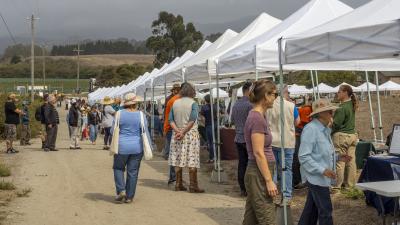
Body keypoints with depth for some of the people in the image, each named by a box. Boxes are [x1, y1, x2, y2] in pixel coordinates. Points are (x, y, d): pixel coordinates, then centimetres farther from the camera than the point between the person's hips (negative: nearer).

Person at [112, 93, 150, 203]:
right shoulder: (141, 115, -5)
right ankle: (129, 196, 12)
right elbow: (145, 133, -3)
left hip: (122, 147, -1)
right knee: (133, 172, 8)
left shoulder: (119, 114, -6)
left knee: (118, 168, 18)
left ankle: (121, 190, 3)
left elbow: (113, 131, -1)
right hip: (137, 147, 1)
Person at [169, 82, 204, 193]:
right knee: (192, 160, -1)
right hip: (191, 134, -4)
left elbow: (171, 120, 1)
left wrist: (177, 130, -7)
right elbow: (192, 120, -17)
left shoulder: (175, 103, 8)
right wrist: (183, 132, -14)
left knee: (178, 159, 9)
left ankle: (178, 184, 14)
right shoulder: (193, 103, -6)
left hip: (177, 135, 5)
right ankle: (193, 186, -1)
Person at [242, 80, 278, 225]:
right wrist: (269, 180, -19)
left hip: (256, 174, 10)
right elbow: (258, 153, -20)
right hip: (259, 175, -10)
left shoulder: (259, 116, 12)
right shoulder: (257, 119, -17)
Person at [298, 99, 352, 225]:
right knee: (325, 210, -4)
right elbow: (303, 157, -22)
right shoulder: (311, 129, -18)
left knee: (311, 209, 16)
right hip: (316, 177, -9)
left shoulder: (324, 129, 11)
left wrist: (338, 158, 10)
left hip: (321, 177, 9)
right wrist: (322, 170, -25)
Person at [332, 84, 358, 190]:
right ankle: (350, 184, 18)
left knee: (339, 161, -2)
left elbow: (336, 124, -16)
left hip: (341, 135, -9)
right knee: (351, 160, 11)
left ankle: (337, 185, 3)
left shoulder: (342, 107, -17)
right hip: (352, 134, 9)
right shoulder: (352, 105, 9)